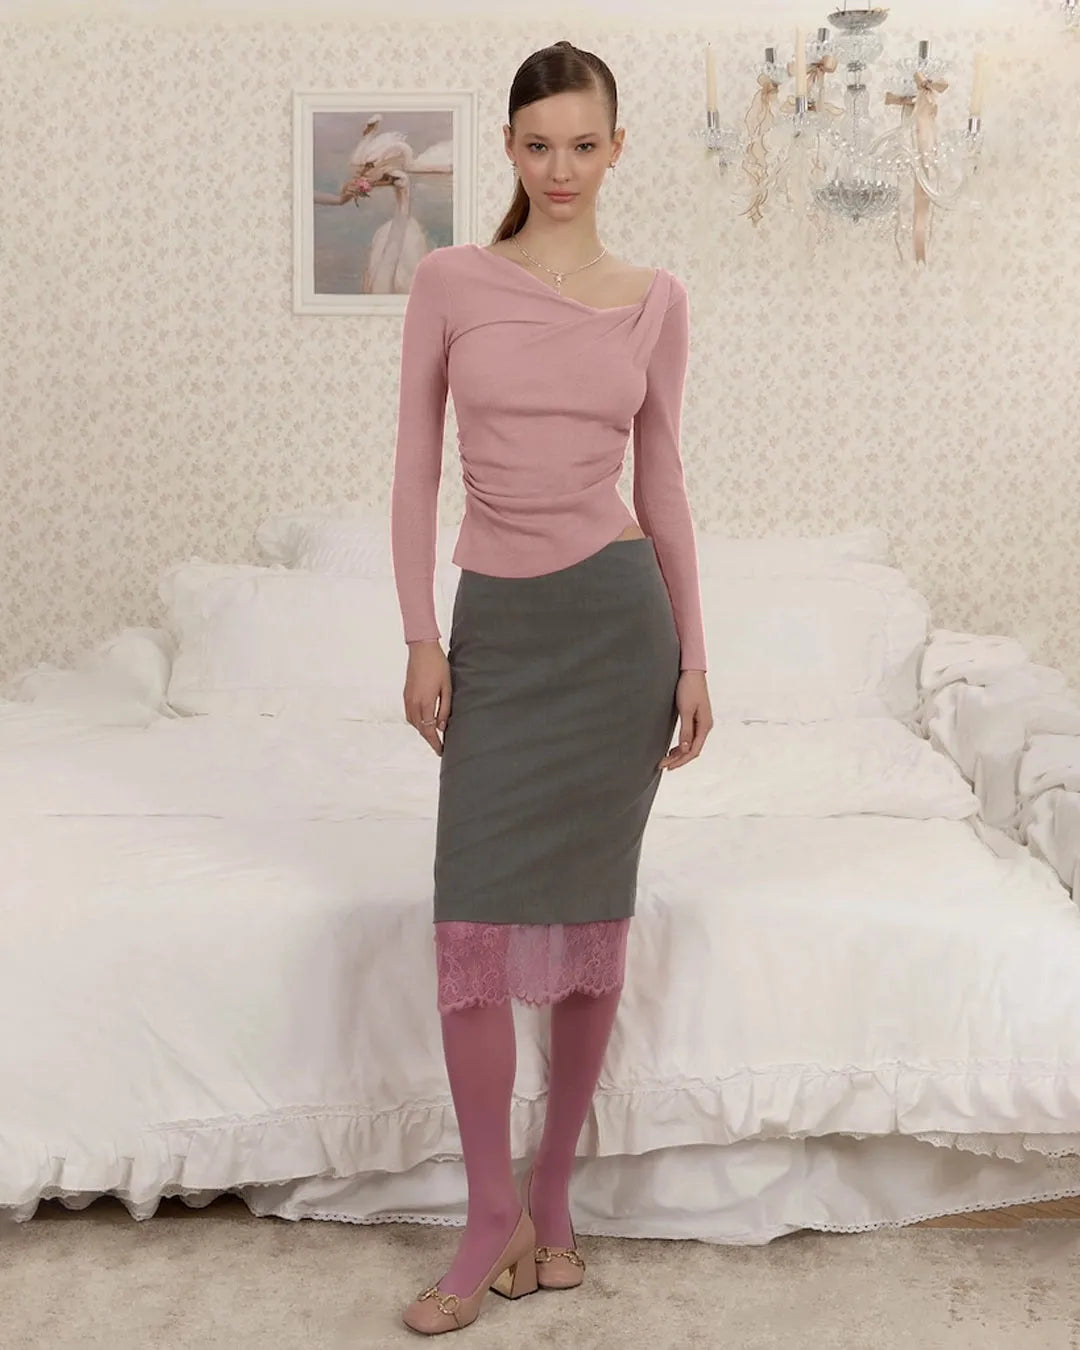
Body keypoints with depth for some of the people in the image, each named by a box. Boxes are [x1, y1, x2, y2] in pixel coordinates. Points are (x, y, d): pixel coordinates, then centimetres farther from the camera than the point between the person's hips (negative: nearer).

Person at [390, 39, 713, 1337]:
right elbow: (416, 467, 3)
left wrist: (694, 658, 7)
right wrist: (420, 637, -3)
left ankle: (549, 1198, 22)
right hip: (496, 619, 0)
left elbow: (664, 481, 8)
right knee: (473, 921, -4)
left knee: (592, 915, 5)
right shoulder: (449, 280, 3)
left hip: (617, 613, 1)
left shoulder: (656, 300, 5)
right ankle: (493, 1218, 13)